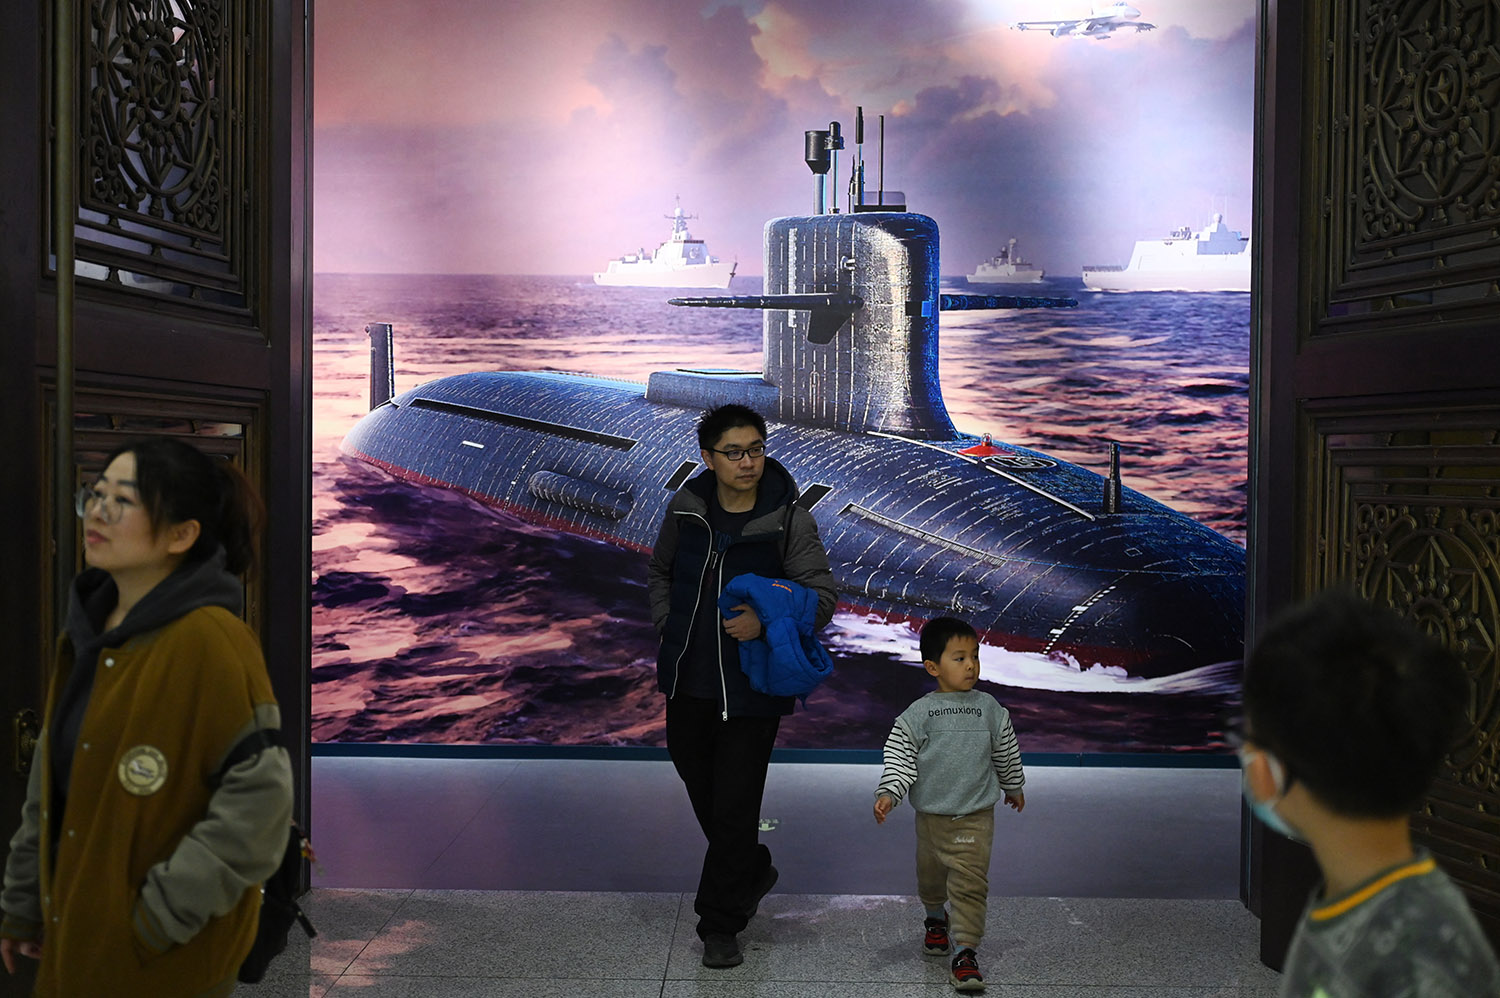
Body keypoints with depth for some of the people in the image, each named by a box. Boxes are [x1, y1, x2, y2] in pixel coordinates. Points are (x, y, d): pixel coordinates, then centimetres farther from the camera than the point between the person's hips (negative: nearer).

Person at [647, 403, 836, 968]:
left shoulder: (788, 520, -13)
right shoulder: (685, 509, -1)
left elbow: (821, 594, -12)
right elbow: (659, 572, 16)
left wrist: (767, 621, -28)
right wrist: (667, 624, 2)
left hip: (753, 683, -5)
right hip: (689, 677, 5)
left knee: (735, 802, -1)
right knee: (697, 779, 21)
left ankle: (720, 923, 16)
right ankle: (753, 870, 46)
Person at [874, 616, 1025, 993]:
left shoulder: (989, 709, 0)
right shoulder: (918, 714, -6)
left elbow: (1006, 753, 15)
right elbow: (899, 756, -6)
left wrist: (1014, 786, 26)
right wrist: (888, 793, -19)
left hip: (975, 816, -1)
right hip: (931, 816, 1)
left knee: (970, 883, -11)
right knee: (930, 876, 20)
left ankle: (965, 950, -3)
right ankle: (936, 920, 48)